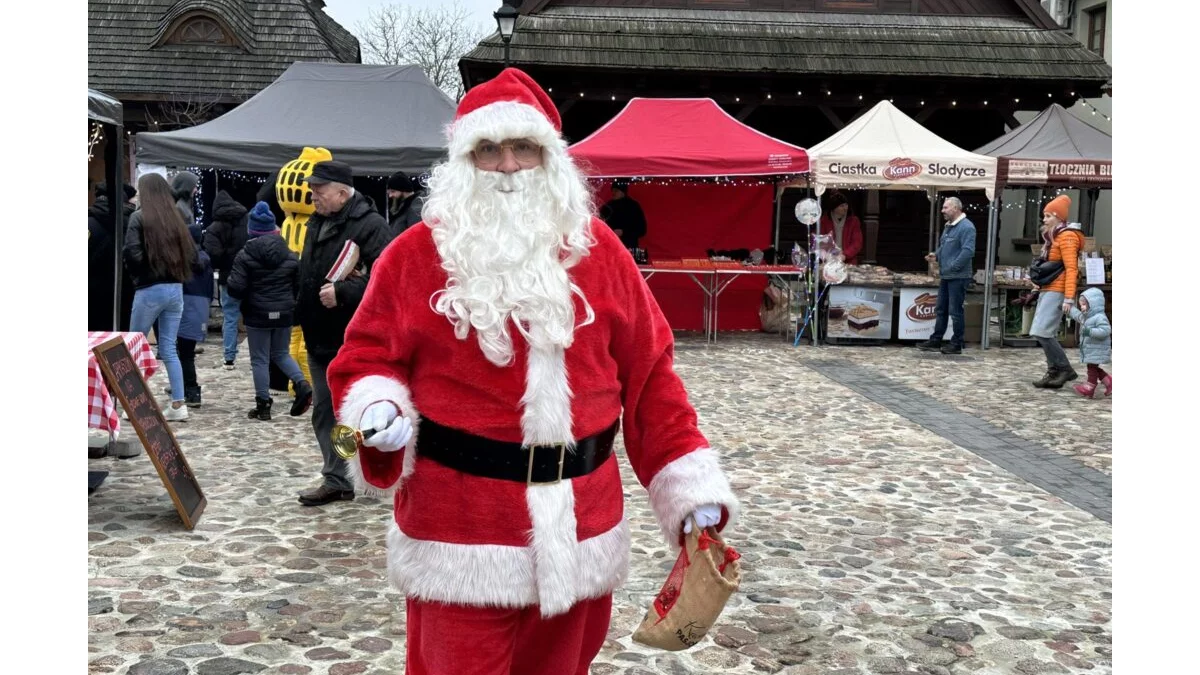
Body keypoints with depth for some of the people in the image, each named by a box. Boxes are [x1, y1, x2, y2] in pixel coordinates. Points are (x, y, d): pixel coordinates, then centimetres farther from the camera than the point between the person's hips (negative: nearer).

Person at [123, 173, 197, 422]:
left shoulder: (139, 217, -8)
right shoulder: (176, 218, 7)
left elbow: (132, 253, -15)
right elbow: (192, 255, 8)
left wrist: (138, 275, 2)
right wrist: (178, 275, 13)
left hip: (149, 290, -5)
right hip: (175, 289, 5)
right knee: (169, 349, 9)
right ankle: (178, 405, 6)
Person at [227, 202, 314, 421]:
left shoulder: (245, 255, -10)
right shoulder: (290, 256, 2)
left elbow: (236, 289, -14)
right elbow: (299, 286, 2)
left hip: (257, 315, -4)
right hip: (284, 314, 4)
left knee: (259, 359, 5)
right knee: (281, 354, 20)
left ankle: (263, 404, 7)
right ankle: (301, 383, -3)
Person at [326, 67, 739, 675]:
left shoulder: (597, 249, 3)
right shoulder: (416, 255, -2)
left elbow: (646, 373, 4)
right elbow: (366, 358, 4)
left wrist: (691, 484, -1)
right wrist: (380, 410, -19)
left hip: (576, 529, 3)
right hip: (460, 533, -2)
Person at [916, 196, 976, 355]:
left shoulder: (966, 227, -14)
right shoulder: (949, 226, 16)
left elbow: (968, 251, -23)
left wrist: (953, 267, -21)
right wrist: (936, 255, 6)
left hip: (958, 277, -9)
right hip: (946, 276, 9)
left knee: (955, 311, -3)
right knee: (941, 310, 13)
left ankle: (956, 345, 4)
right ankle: (935, 341, 20)